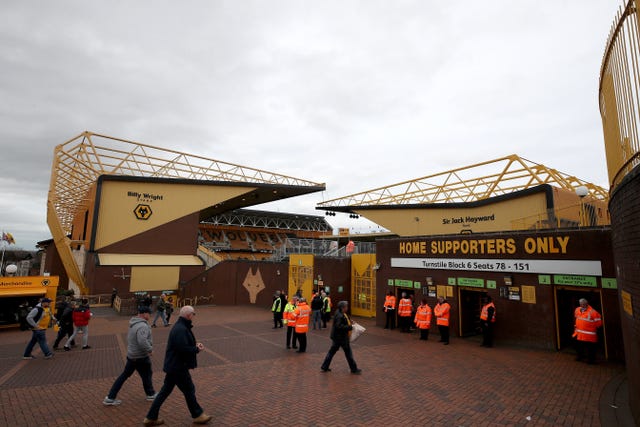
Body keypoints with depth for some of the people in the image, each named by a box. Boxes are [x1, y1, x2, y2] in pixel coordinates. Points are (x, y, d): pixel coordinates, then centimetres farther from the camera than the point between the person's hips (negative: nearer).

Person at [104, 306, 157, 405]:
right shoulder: (142, 326, -27)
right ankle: (150, 394, 31)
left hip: (131, 355, 8)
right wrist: (150, 349, -24)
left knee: (124, 375, 18)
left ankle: (110, 398, 21)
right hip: (141, 357, -8)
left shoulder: (134, 324, 5)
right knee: (147, 375, 12)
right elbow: (142, 341, -40)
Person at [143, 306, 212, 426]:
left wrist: (195, 344, 5)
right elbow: (183, 349, -30)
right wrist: (197, 349, -15)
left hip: (173, 365, 10)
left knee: (165, 391, 18)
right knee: (189, 390, 6)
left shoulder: (180, 327, 8)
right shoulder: (181, 330, -26)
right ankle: (197, 415, 23)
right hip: (178, 367, -10)